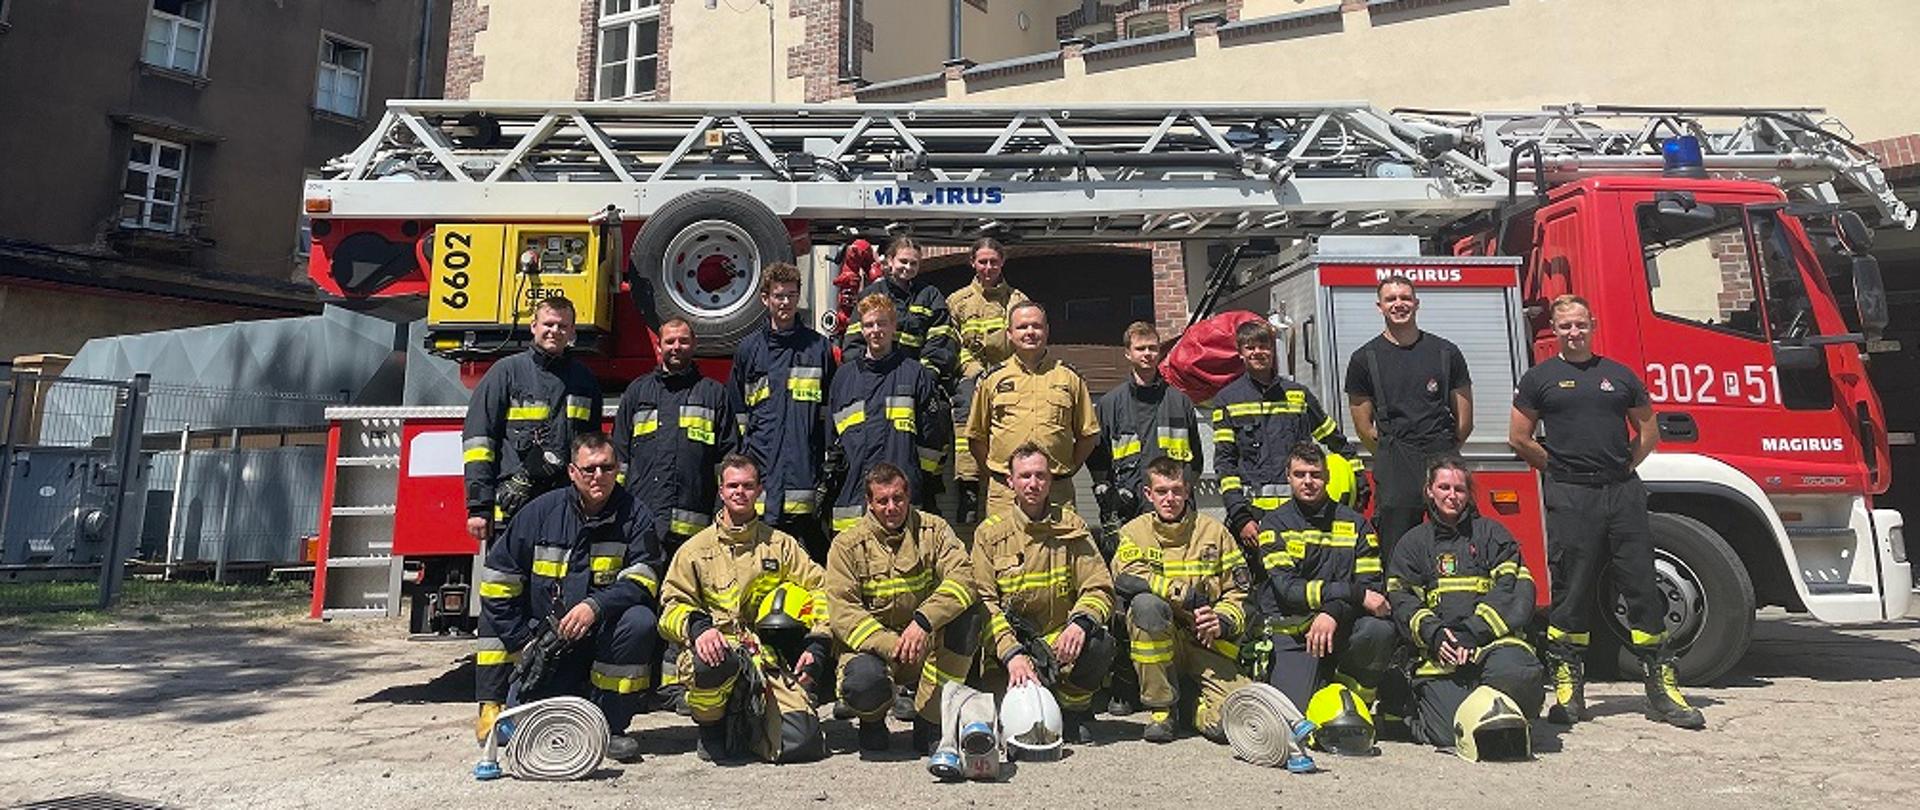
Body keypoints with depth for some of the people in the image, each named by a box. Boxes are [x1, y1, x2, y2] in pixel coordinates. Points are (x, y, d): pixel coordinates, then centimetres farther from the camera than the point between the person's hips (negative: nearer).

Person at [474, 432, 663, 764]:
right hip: (545, 641, 1)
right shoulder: (541, 512, -3)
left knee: (640, 621, -31)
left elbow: (642, 581, -13)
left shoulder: (634, 515, -5)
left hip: (604, 641, 0)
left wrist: (595, 606, -32)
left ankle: (611, 726, -14)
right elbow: (497, 586, -1)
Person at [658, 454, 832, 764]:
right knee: (710, 663, -41)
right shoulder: (696, 548, 14)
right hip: (719, 644, -1)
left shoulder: (781, 544, 17)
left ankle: (746, 723, 15)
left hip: (769, 654, 1)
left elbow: (820, 590, 15)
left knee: (802, 742, -21)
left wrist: (817, 644, 0)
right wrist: (697, 625, -17)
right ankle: (711, 727, -5)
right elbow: (673, 604, 6)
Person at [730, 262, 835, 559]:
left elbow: (830, 412, 8)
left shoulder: (818, 347, 9)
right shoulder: (748, 350, 11)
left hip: (806, 468, -1)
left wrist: (831, 470, 3)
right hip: (760, 473, 1)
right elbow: (736, 414, 13)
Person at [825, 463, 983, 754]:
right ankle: (872, 719, 7)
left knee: (970, 613, -26)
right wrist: (891, 645, -28)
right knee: (863, 683, -36)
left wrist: (923, 621, -32)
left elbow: (963, 575, -15)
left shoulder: (933, 530, 1)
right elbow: (842, 610, -13)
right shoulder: (847, 544, -2)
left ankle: (930, 720, -14)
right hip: (871, 642, -2)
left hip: (926, 643, 2)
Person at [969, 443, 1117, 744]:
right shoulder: (990, 532, 0)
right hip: (1011, 644, -1)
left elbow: (1100, 588, -1)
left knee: (1100, 643, -30)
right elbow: (984, 601, -8)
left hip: (1062, 643, 2)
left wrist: (1080, 622, -24)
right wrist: (1011, 653, -23)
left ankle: (1074, 709, 0)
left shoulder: (1071, 526, 5)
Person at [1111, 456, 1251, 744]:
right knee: (1146, 604, -35)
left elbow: (1240, 591, 8)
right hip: (1160, 640, 0)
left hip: (1208, 643, 0)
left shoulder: (1214, 531, 8)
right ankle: (1160, 708, -16)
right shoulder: (1135, 531, 4)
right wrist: (1189, 596, -20)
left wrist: (1223, 622, -13)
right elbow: (1126, 578, -17)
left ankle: (1199, 708, 17)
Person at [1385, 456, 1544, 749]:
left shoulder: (1491, 533, 16)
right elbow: (1401, 600, 8)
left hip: (1494, 640, 1)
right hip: (1439, 651, -1)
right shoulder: (1413, 543, 18)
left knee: (1518, 674, -34)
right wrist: (1432, 633, -13)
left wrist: (1473, 633, -12)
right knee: (1449, 732, -20)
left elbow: (1512, 589, 2)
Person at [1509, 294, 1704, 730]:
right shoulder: (1540, 378, 6)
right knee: (1571, 595, 1)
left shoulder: (1620, 375, 14)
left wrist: (1625, 465, 8)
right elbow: (1519, 437, 6)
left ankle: (1662, 687, 9)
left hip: (1623, 492, 3)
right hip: (1571, 498, -3)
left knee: (1642, 590, 2)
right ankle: (1568, 689, 8)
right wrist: (1560, 468, 5)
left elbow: (1648, 430, 20)